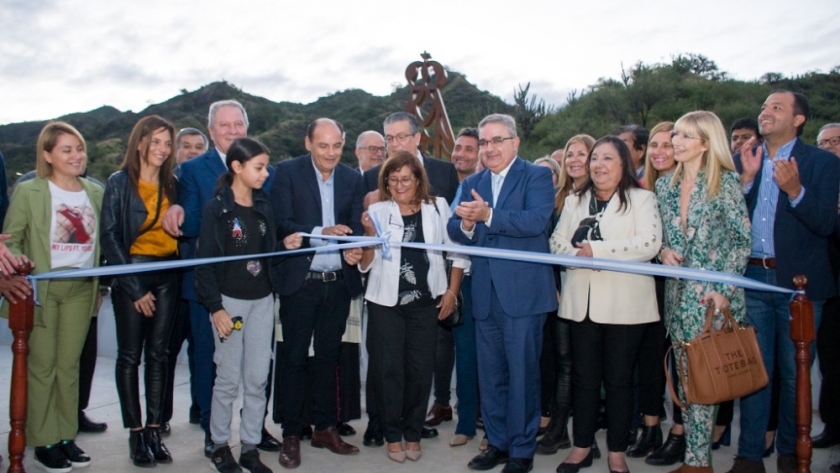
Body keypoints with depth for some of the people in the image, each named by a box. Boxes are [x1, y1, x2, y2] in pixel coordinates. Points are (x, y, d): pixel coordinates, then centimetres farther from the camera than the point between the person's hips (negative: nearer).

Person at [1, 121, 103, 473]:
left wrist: (101, 285, 12)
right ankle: (43, 441, 12)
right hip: (42, 289, -3)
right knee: (42, 365, 1)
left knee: (69, 364, 9)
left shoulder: (95, 192, 8)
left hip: (81, 289, 3)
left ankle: (66, 436, 19)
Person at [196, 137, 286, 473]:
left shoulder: (264, 208, 9)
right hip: (229, 300, -5)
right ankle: (219, 445, 19)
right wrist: (215, 307, -13)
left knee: (258, 378, 6)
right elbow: (205, 262, -9)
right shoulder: (216, 209, -7)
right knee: (229, 378, 2)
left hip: (262, 300, 5)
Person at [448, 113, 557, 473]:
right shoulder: (471, 184, 13)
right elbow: (454, 230, 5)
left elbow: (537, 220, -20)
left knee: (522, 373, 3)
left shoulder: (537, 176, -3)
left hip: (524, 291, -5)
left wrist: (488, 215, -29)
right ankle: (497, 443, 29)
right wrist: (465, 226, -18)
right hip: (485, 293, 6)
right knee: (490, 374, 14)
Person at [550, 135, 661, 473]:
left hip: (624, 302, -3)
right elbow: (557, 242, 9)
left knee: (618, 378, 4)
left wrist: (596, 249, -16)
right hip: (582, 301, 4)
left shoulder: (641, 199, 2)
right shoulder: (575, 201, 17)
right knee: (584, 375, 9)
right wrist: (577, 255, -13)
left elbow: (650, 243, -12)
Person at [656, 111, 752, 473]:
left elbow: (742, 240, -7)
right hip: (678, 294, 6)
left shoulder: (725, 182, -6)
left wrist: (723, 289, -14)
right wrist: (663, 251, -4)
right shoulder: (665, 185, 10)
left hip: (713, 295, -5)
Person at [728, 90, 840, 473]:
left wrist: (795, 189, -23)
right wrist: (745, 179, -12)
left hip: (799, 281, -2)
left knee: (795, 372, 8)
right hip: (751, 279, 2)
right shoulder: (742, 161, 8)